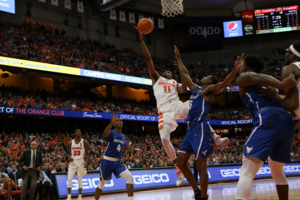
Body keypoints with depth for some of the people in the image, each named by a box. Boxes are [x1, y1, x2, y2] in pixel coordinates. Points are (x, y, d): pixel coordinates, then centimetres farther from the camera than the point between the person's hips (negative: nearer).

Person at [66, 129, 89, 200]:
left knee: (80, 180, 1)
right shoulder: (70, 143, 4)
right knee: (69, 179, -8)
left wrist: (86, 161, -15)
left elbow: (87, 153, -1)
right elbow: (68, 153, 11)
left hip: (81, 162, -1)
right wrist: (69, 157, -12)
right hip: (72, 162, 1)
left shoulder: (84, 142, -1)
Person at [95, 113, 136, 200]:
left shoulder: (123, 136, 9)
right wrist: (111, 123, -55)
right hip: (107, 161, -5)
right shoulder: (111, 133, -11)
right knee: (101, 184, 6)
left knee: (130, 178, -13)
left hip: (118, 162, 5)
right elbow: (105, 133, -38)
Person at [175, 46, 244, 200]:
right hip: (190, 129, 9)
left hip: (200, 129, -9)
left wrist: (235, 69, -32)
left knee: (201, 165, -7)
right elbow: (185, 75, 36)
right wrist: (178, 59, 41)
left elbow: (224, 83, -16)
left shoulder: (210, 89, 2)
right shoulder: (195, 89, 24)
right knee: (181, 163, 9)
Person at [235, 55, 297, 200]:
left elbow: (257, 77, -6)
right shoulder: (270, 81, 36)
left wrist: (281, 85, -14)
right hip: (287, 121, 7)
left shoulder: (243, 78, 16)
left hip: (268, 120, -7)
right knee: (277, 171, 27)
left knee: (246, 173, -14)